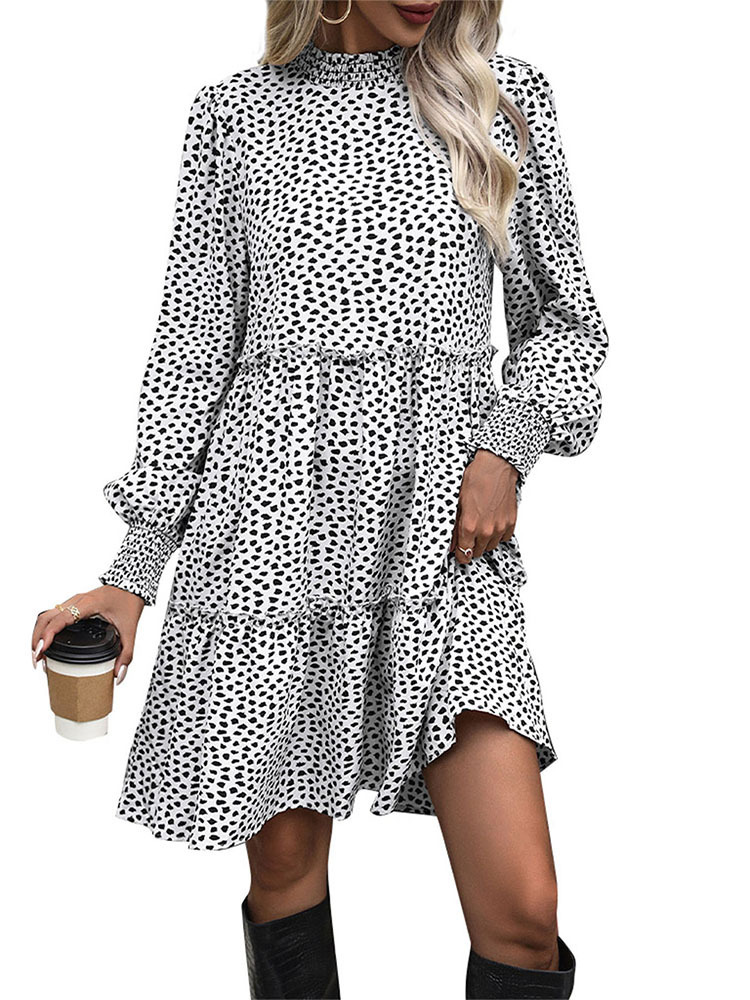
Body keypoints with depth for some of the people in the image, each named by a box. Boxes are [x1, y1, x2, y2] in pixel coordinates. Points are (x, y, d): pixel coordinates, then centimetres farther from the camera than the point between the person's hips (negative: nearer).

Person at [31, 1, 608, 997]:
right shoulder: (238, 112, 9)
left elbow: (565, 316, 16)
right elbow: (194, 343, 8)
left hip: (443, 517, 0)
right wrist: (131, 576, 4)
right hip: (271, 512, 1)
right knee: (285, 862, 8)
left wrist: (506, 449, -4)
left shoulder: (507, 100, 10)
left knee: (522, 912, -7)